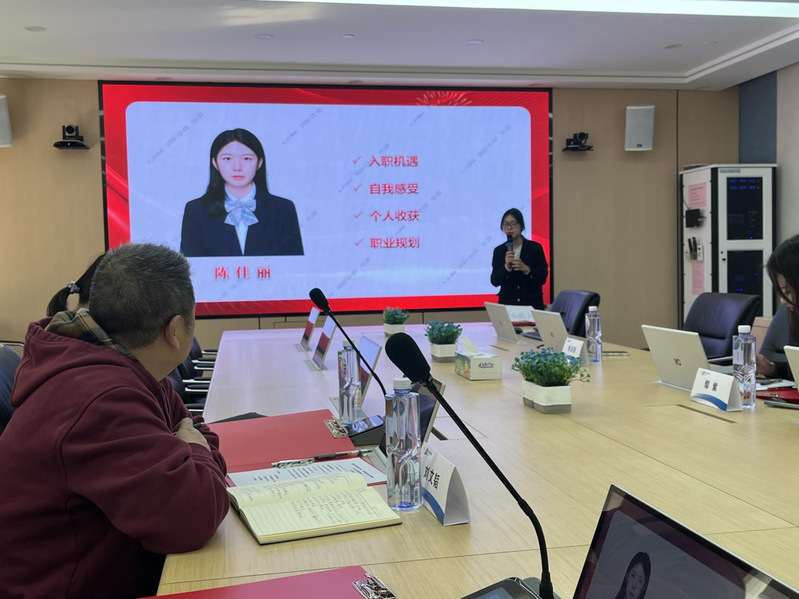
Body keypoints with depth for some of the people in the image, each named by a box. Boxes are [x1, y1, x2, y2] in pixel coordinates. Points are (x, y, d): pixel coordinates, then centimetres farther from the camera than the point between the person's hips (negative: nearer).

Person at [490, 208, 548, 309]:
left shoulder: (535, 247, 0)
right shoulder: (499, 251, 4)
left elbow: (542, 278, -4)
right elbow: (494, 281, -3)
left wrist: (526, 269, -20)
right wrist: (506, 268, -19)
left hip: (532, 303, -1)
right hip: (507, 303, 1)